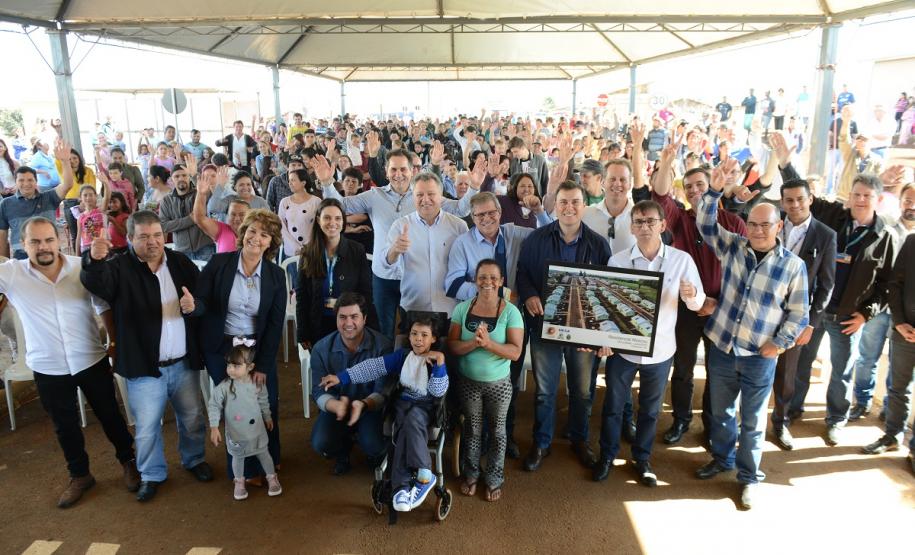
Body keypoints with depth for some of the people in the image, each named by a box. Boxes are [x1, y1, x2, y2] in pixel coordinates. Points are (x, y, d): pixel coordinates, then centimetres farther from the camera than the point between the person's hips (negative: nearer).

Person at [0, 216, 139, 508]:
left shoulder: (83, 268, -11)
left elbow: (104, 305, 0)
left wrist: (115, 340, 0)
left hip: (91, 361, -1)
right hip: (47, 369, 1)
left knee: (109, 415, 14)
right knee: (65, 426, 18)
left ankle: (128, 460, 37)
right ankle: (79, 475, 39)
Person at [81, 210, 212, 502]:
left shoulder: (181, 263, 2)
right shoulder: (120, 268, -8)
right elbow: (95, 282, -29)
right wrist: (93, 260, -49)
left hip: (184, 363, 3)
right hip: (144, 367, -3)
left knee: (193, 419, 18)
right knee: (147, 428, 9)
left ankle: (194, 459, 42)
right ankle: (151, 474, 32)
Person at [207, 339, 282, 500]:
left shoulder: (257, 383, -13)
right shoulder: (224, 387, -21)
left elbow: (263, 401, 4)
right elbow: (213, 405, -13)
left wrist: (267, 417, 16)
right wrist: (214, 427, -16)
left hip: (257, 429, 1)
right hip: (235, 432, -1)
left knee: (263, 453, 15)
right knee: (238, 457, 18)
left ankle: (272, 478, 35)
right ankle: (239, 482, 41)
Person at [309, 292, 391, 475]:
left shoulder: (382, 346, -18)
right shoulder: (321, 348, -10)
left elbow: (383, 391, -18)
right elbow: (318, 392, -11)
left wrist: (363, 404, -41)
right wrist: (336, 405, -35)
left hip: (370, 407, -2)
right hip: (335, 406, 2)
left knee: (374, 445, -29)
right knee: (321, 443, -26)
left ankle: (374, 453, 14)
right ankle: (343, 450, 14)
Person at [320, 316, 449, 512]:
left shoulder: (436, 361, -2)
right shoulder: (402, 356, 7)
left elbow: (438, 392, -12)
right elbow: (373, 367, 2)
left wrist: (440, 362, -23)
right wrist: (342, 377, -6)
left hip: (426, 406, -3)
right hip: (404, 402, 3)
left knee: (412, 419, -36)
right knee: (406, 430, -31)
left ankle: (402, 485, -37)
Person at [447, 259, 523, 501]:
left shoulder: (510, 312, -13)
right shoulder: (462, 309, -7)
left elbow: (515, 352, -17)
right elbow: (452, 346, -9)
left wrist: (489, 343, -31)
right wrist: (474, 343, -27)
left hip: (499, 383, -1)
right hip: (468, 381, 2)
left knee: (496, 430, 15)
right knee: (472, 428, 18)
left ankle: (494, 479, 35)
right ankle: (471, 474, 39)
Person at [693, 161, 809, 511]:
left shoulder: (793, 265, -6)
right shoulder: (732, 247, -1)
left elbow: (798, 312, -1)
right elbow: (706, 224, -6)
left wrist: (780, 343, -11)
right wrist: (714, 191, -18)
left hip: (760, 357, -2)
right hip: (721, 347, 3)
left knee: (752, 421, 11)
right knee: (721, 411, 19)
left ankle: (749, 477, 29)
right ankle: (722, 458, 42)